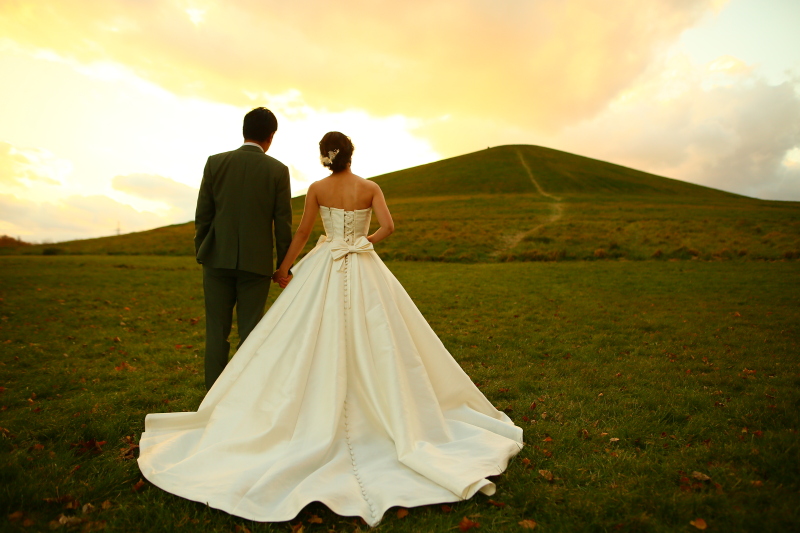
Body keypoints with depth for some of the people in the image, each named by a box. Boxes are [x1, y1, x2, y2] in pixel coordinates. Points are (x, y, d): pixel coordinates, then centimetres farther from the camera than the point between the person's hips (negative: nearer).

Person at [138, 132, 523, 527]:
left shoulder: (317, 189, 0)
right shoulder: (370, 188, -2)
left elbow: (302, 234, 1)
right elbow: (388, 227, -13)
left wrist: (283, 269, 10)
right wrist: (368, 240, 7)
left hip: (324, 270, 1)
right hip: (363, 271, 0)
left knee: (317, 342, 7)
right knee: (373, 341, 7)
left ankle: (320, 412, 13)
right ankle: (387, 410, 13)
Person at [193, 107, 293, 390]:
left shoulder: (215, 163, 1)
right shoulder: (278, 170, -3)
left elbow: (202, 216, 2)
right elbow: (283, 224, -3)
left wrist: (201, 255, 13)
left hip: (218, 259, 1)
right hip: (256, 261, -1)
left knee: (217, 330, 9)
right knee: (249, 333, 7)